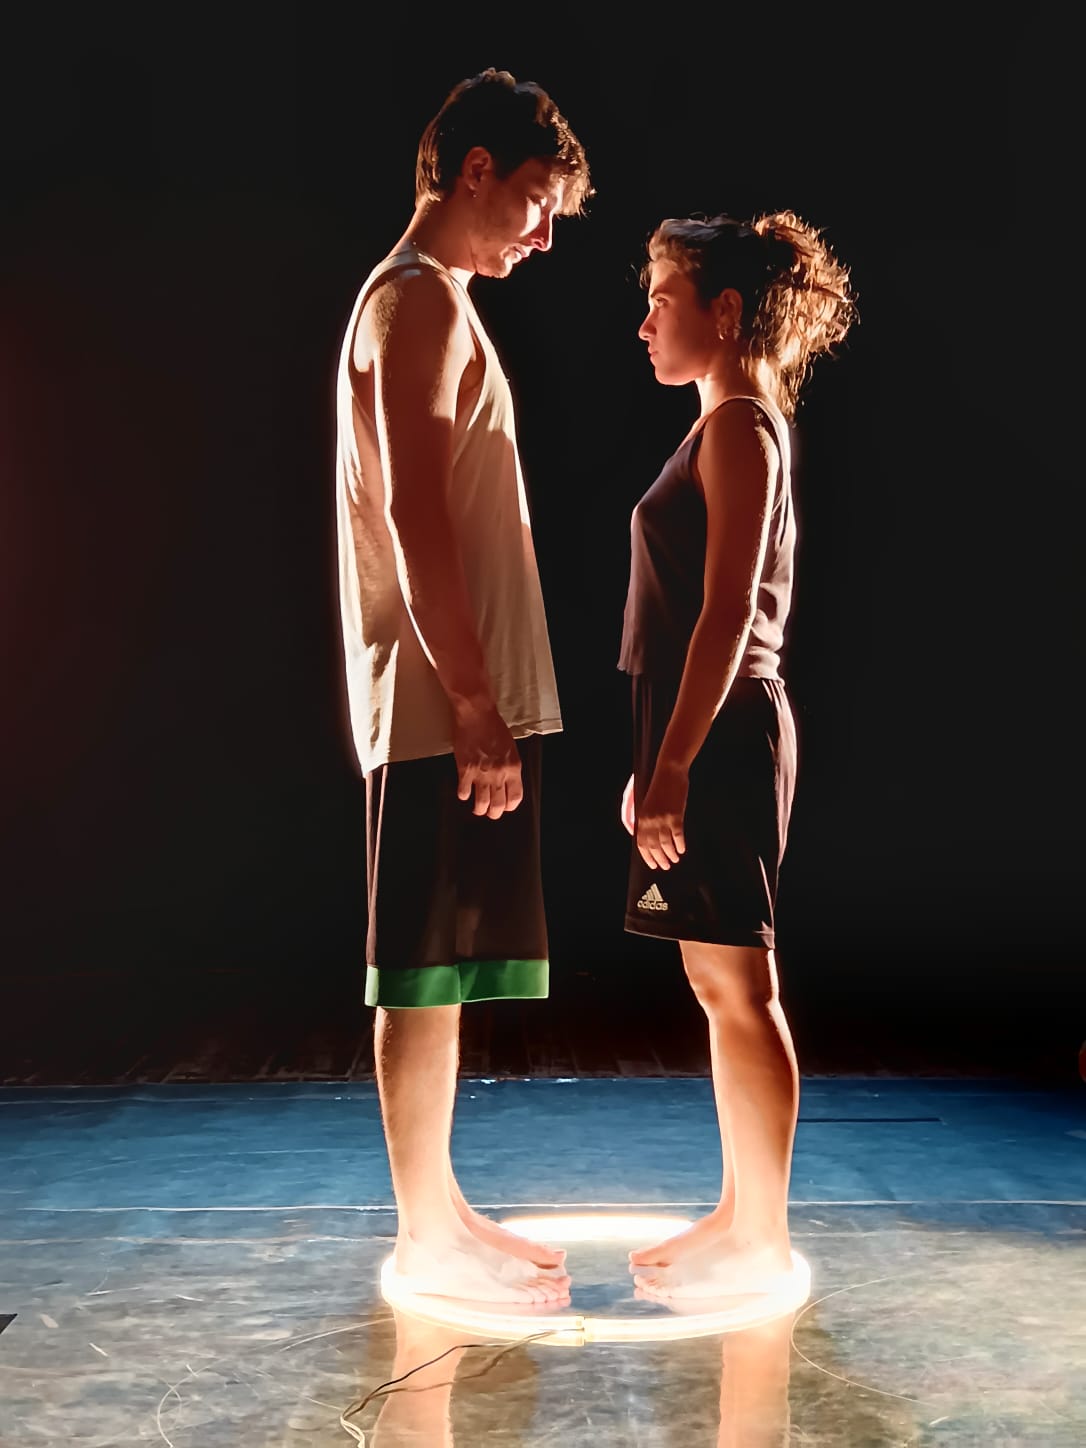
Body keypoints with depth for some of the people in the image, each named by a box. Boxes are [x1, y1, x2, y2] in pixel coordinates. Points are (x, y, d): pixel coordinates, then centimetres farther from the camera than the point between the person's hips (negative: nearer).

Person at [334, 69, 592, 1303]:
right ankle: (428, 1235, 8)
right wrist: (475, 703, -20)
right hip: (443, 705, -10)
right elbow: (416, 517, -18)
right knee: (429, 972, -3)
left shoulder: (422, 301, 23)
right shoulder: (423, 298, -8)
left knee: (442, 971, 13)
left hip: (459, 699, 10)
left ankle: (439, 1212, 23)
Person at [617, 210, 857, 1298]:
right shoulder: (731, 427, 19)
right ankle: (740, 1213, 24)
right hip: (710, 732, 10)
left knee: (734, 982, -3)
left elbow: (726, 613, -19)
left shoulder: (739, 426, -10)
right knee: (722, 982, 13)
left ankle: (762, 1242, 8)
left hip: (721, 734, -10)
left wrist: (673, 763, -21)